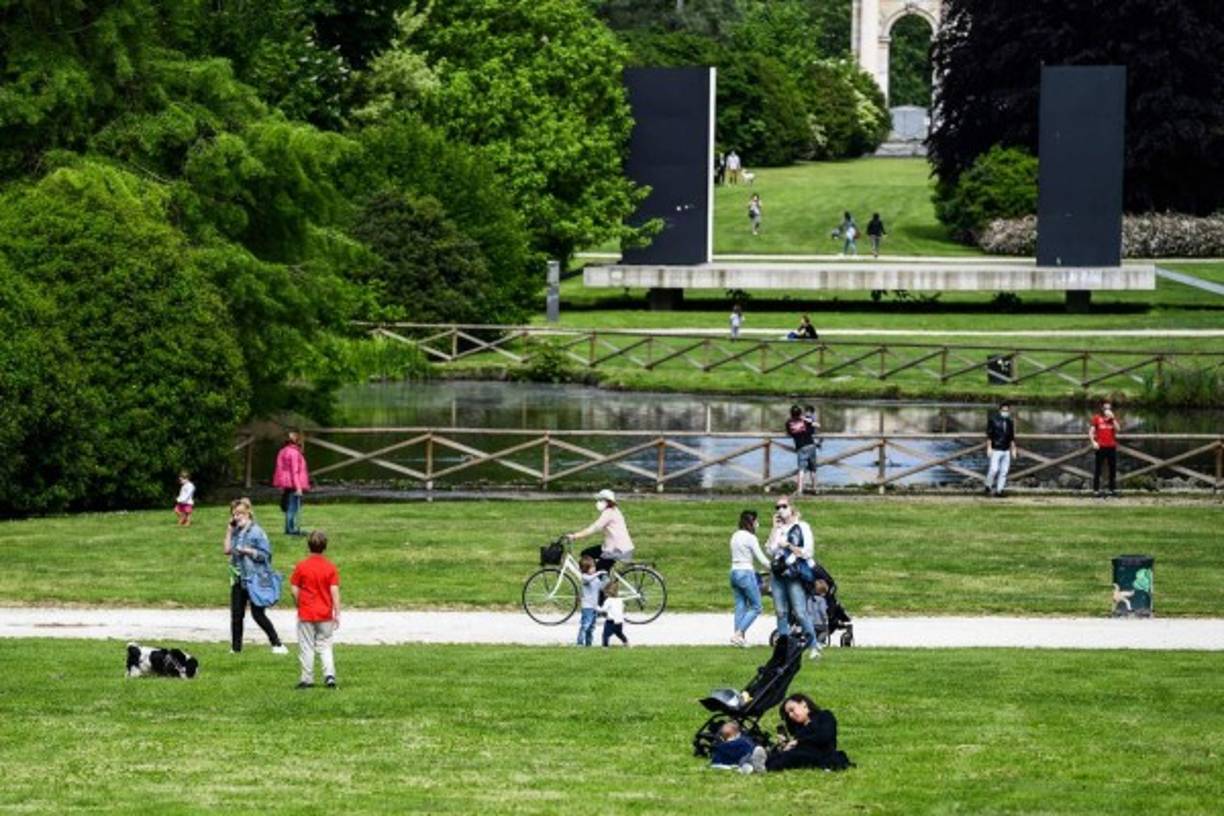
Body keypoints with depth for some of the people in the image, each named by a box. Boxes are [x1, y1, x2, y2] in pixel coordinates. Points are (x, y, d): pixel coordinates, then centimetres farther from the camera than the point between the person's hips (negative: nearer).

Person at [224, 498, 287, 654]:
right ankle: (235, 647, 15)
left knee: (258, 614, -6)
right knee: (236, 615, 6)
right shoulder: (236, 532, 10)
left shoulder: (256, 532, -9)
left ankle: (277, 644, 5)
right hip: (238, 579, 6)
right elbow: (227, 550, 4)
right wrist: (229, 530, 3)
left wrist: (247, 551, -17)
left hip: (254, 579, -6)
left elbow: (266, 555, -10)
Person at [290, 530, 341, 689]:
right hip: (325, 614, 1)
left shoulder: (301, 566, -7)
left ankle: (307, 679, 9)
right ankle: (329, 674, -5)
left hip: (306, 615, -1)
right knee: (325, 646, 11)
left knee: (306, 647, 7)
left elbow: (295, 590, -4)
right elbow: (335, 591, -8)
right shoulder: (330, 567, -6)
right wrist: (337, 613, -4)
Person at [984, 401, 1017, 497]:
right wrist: (989, 448, -12)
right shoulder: (993, 420, -3)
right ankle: (988, 487, 8)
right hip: (996, 450, -5)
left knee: (1004, 471, 0)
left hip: (1006, 451, 5)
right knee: (994, 469, -13)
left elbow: (1012, 437, 16)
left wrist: (1013, 450, 13)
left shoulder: (1010, 422, 11)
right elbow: (989, 435, -5)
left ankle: (999, 490, 3)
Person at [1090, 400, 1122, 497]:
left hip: (1111, 447, 3)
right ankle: (1096, 490, 0)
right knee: (1097, 469, -2)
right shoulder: (1097, 418, 3)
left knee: (1113, 469, 6)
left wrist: (1112, 418, -12)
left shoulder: (1113, 419, 9)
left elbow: (1118, 429, -7)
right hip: (1100, 447, -3)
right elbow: (1091, 432, 1)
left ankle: (1113, 489, 13)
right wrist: (1093, 442, -14)